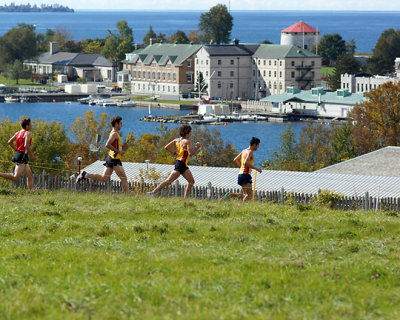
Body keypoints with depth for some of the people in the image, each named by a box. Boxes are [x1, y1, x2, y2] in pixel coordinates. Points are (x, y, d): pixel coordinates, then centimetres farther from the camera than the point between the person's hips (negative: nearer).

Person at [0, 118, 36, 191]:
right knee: (15, 178, -13)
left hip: (18, 154, 10)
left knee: (30, 176, 14)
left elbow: (10, 142, 14)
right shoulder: (28, 133, -10)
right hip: (22, 157, -10)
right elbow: (26, 145, -22)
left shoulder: (18, 133, 14)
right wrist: (32, 155, -12)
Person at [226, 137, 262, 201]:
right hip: (245, 175, -9)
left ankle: (229, 195, 5)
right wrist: (256, 168, -20)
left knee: (245, 196, 14)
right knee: (249, 195, -13)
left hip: (241, 174, 9)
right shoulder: (250, 152, -11)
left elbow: (235, 160, 23)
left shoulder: (244, 151, 16)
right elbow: (246, 162, -26)